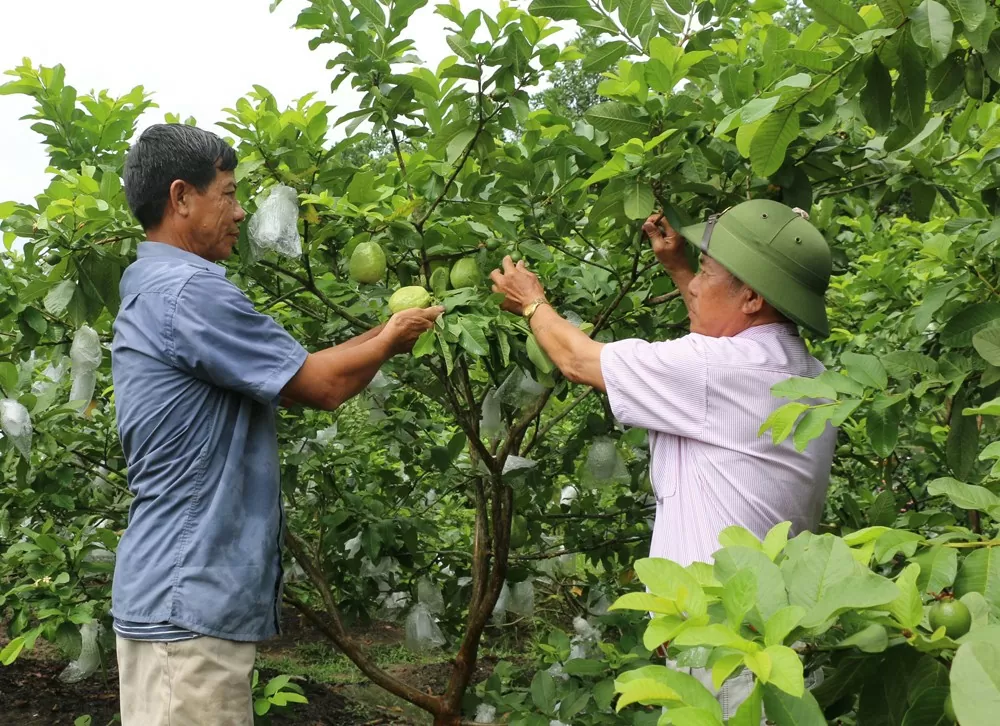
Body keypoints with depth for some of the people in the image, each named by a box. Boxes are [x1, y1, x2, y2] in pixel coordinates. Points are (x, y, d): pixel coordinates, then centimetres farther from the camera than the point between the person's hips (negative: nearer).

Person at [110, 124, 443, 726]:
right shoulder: (189, 290, -18)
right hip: (189, 603, -10)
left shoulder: (150, 290, 16)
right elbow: (322, 386, -12)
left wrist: (377, 338, 16)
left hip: (177, 592, 10)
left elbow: (291, 372, 18)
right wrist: (391, 340, 5)